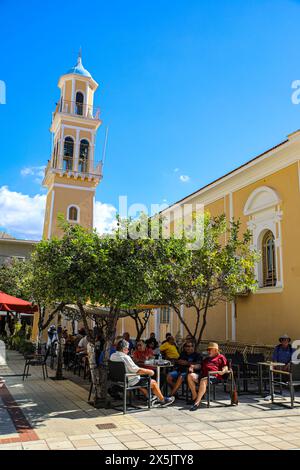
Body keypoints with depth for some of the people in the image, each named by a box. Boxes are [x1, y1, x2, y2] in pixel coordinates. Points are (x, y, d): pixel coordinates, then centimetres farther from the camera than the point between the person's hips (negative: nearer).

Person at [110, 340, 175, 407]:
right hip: (130, 382, -9)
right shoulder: (125, 357, -26)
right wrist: (149, 372, -11)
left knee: (141, 379, 33)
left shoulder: (112, 356, 0)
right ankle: (162, 400, 21)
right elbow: (137, 370, -25)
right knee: (153, 382, 6)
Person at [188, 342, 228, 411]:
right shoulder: (207, 358, 39)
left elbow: (226, 367, 4)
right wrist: (193, 367, 14)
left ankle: (197, 402, -40)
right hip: (203, 374, 7)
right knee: (190, 376, -19)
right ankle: (194, 396, -11)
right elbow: (201, 365, 34)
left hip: (213, 375, -7)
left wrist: (223, 371, -19)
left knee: (203, 380, -39)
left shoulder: (221, 357, 17)